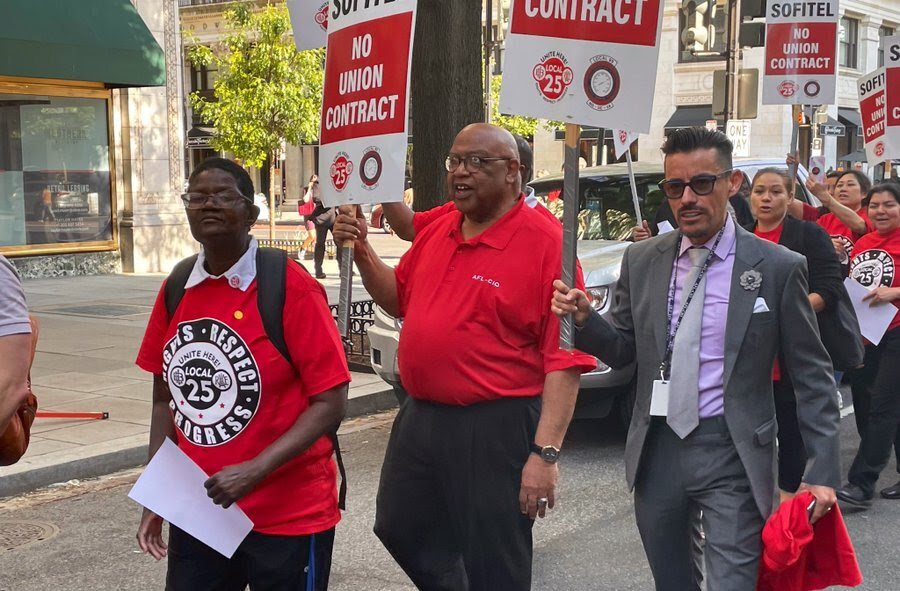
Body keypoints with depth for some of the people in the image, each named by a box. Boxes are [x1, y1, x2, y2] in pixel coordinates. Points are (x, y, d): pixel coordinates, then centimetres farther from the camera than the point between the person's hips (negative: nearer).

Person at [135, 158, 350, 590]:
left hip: (289, 517, -5)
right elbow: (166, 398, 11)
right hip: (196, 512, 5)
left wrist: (256, 470, -23)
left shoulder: (291, 287, -13)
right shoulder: (175, 290, 3)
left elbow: (331, 401, -14)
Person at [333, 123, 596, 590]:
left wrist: (545, 453, -23)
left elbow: (565, 358, -19)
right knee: (400, 530, 20)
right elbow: (400, 300, 23)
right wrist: (361, 251, 6)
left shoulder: (544, 243, -15)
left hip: (496, 429, -7)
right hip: (420, 416, 8)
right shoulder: (438, 229, 8)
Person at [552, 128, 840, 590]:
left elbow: (812, 376, -2)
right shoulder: (641, 261, 4)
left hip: (732, 454, -4)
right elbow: (623, 351, 10)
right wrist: (585, 319, -11)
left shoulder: (777, 267, -6)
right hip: (656, 450, 4)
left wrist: (823, 470, -6)